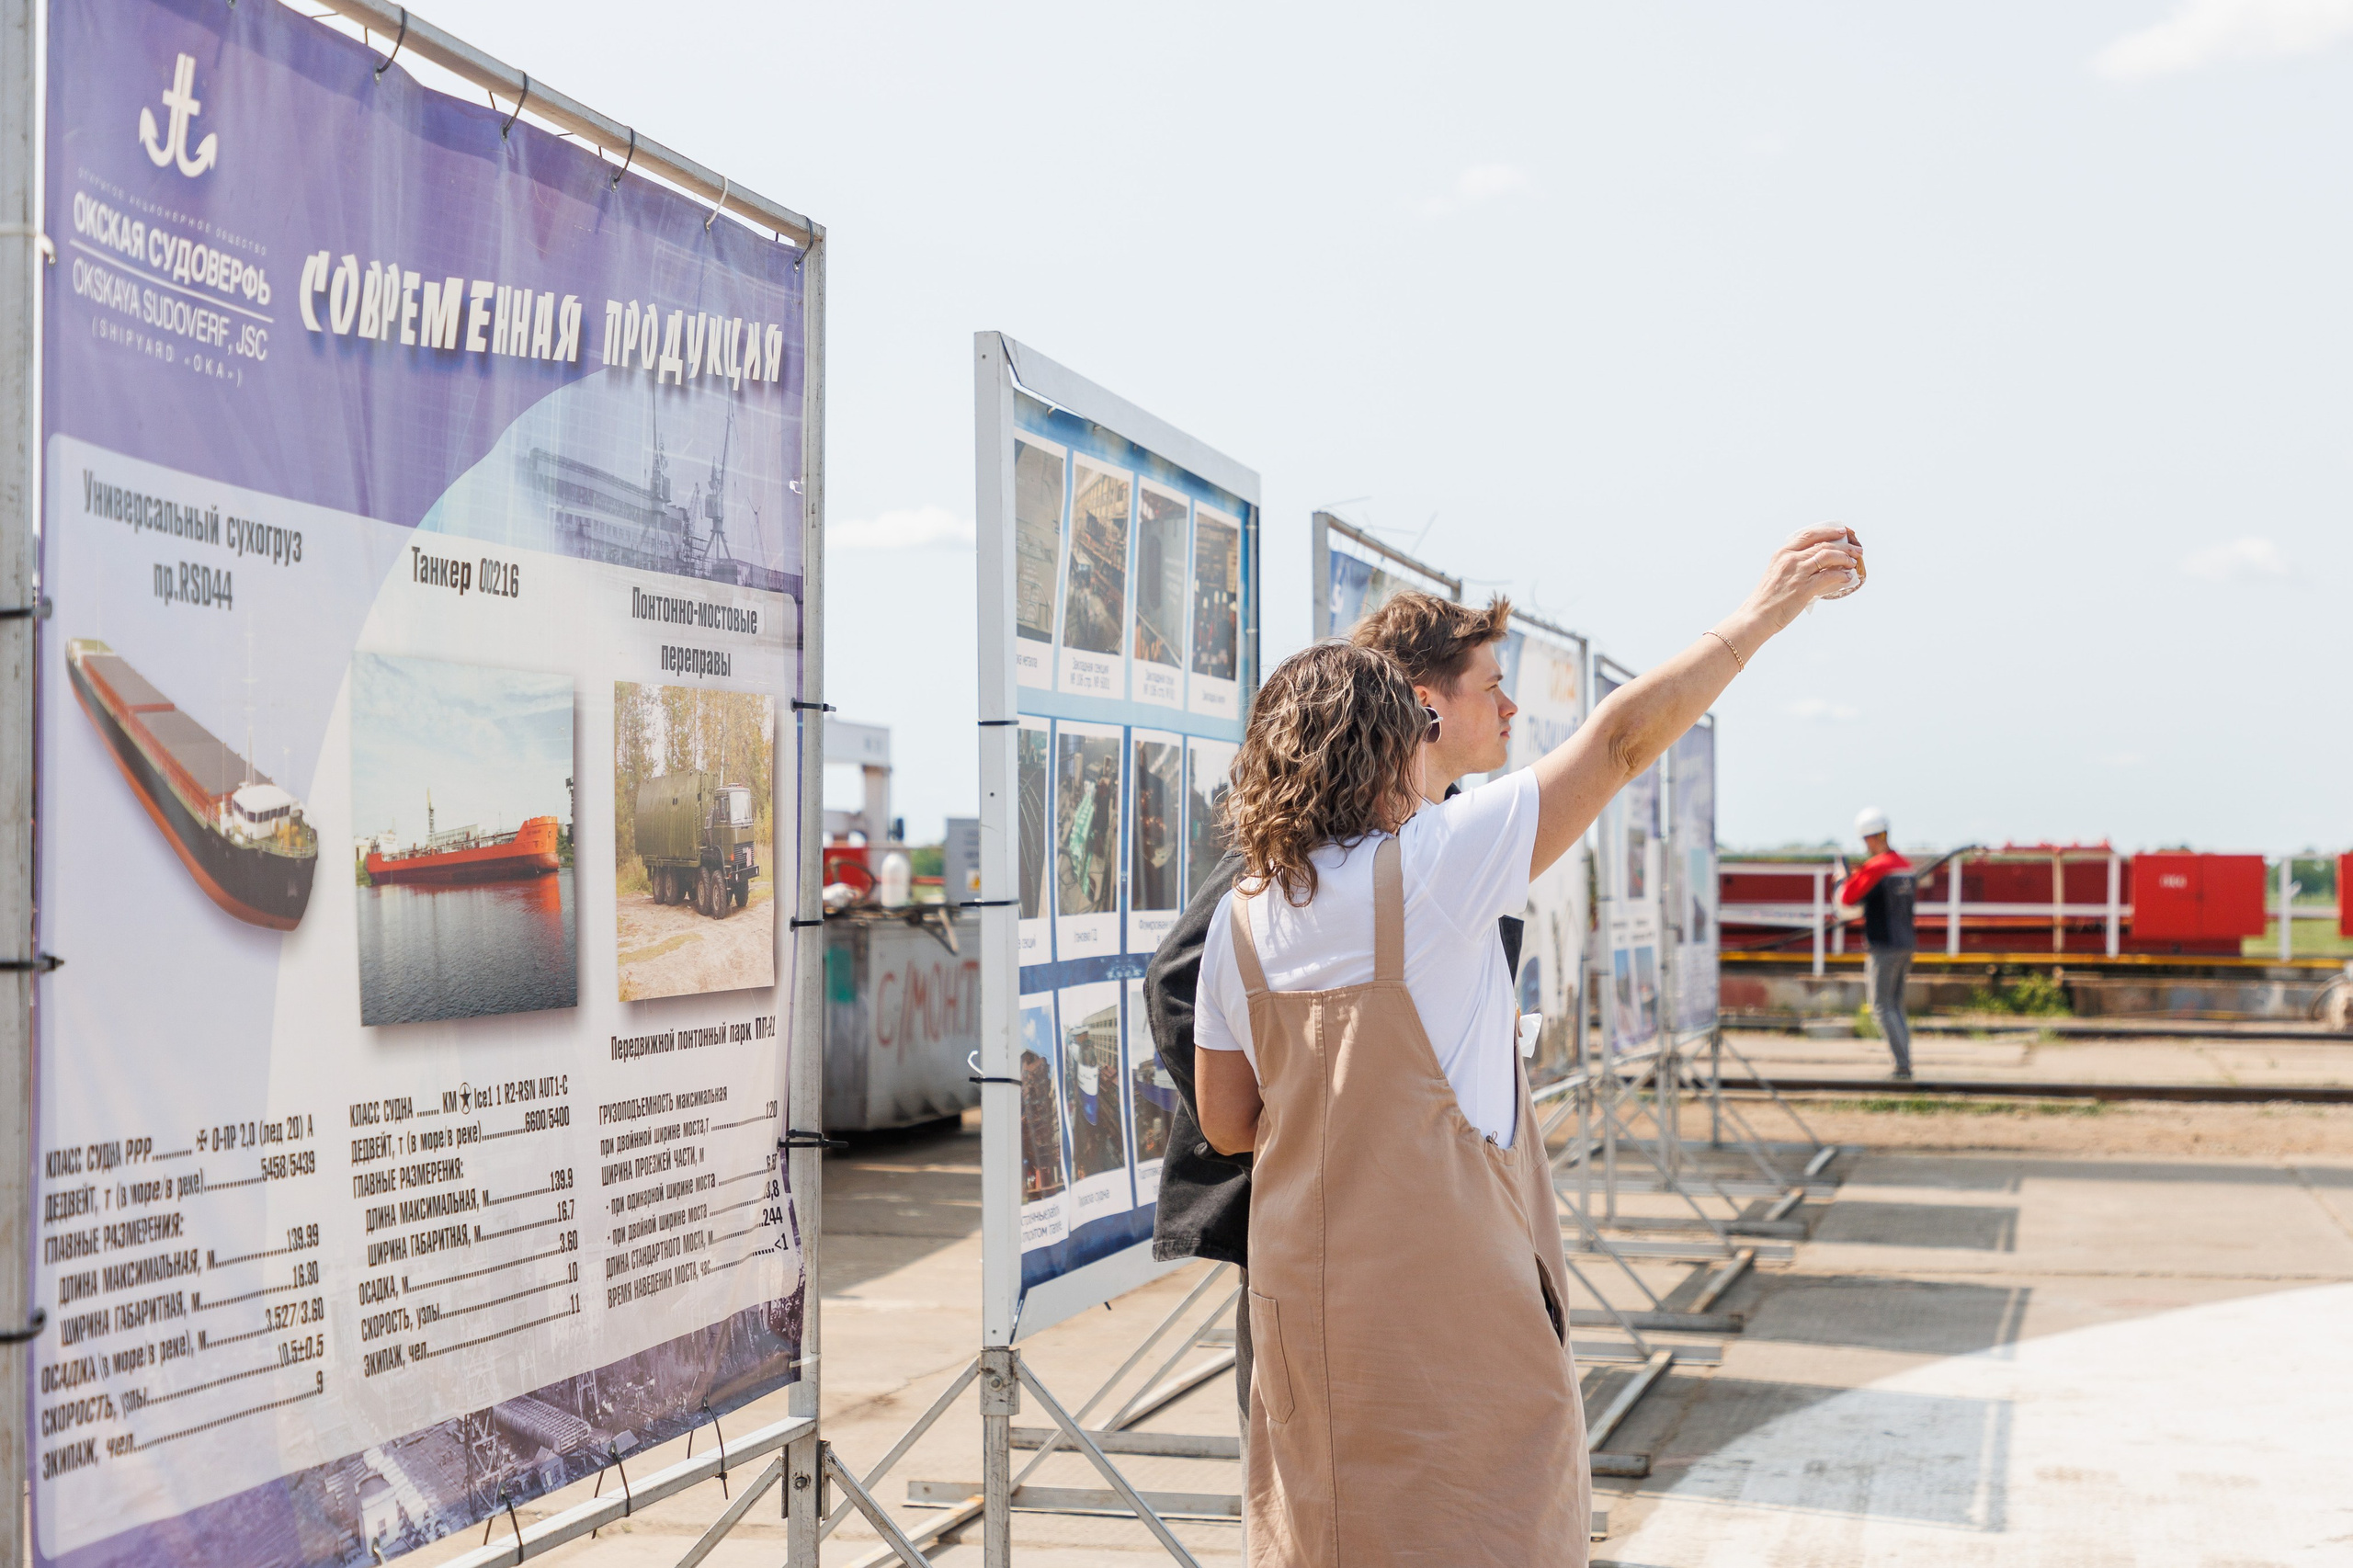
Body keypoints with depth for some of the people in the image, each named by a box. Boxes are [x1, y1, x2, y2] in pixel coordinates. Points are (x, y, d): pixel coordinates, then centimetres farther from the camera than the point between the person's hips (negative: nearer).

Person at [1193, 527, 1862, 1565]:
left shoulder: (1243, 917, 2)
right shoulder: (1430, 864, -13)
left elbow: (1228, 1124, 9)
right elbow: (1623, 738, -10)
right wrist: (1766, 611, -2)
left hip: (1307, 1304, 6)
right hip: (1451, 1303, -5)